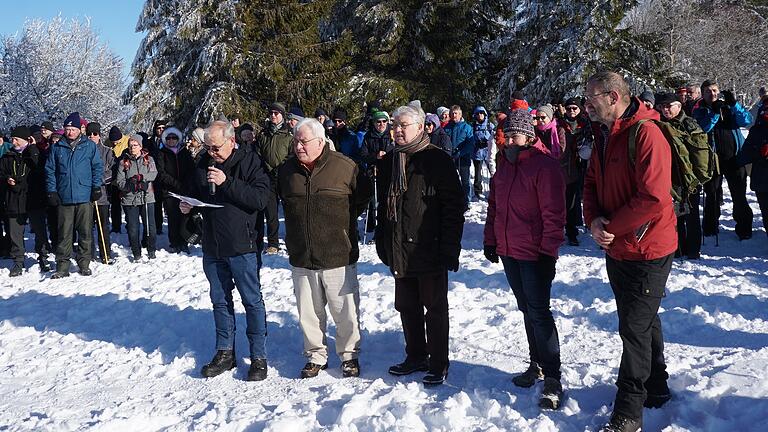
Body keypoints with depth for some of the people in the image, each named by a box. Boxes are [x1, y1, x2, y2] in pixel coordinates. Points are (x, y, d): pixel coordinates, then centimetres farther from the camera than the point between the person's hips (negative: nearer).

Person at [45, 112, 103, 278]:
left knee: (86, 233, 3)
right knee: (64, 234, 3)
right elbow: (50, 171, 11)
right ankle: (62, 266, 9)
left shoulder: (89, 146, 4)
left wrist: (97, 187, -2)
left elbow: (98, 167, 6)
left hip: (85, 197, -1)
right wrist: (51, 192, 3)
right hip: (64, 197, 1)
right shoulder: (57, 148, 9)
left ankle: (84, 264, 14)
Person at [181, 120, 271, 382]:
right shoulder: (203, 165, 8)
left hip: (243, 245, -6)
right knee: (220, 301, 14)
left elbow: (261, 198, -20)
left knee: (252, 301, 2)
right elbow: (195, 196, 21)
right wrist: (187, 206, -1)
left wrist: (227, 182, -25)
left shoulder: (250, 162, -9)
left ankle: (258, 357, 12)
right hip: (213, 247, 6)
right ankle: (225, 353, 27)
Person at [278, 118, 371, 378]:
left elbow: (363, 197, 5)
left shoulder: (345, 167, -7)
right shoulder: (287, 170, 5)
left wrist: (343, 220, 2)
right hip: (300, 258, 4)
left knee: (346, 312, 6)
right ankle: (316, 356, 28)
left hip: (338, 256, -3)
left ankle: (349, 355, 24)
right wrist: (301, 225, 13)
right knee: (308, 312, 13)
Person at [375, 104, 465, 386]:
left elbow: (454, 206, -12)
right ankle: (416, 357, 31)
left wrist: (449, 247, -17)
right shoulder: (389, 162, 11)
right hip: (399, 251, 7)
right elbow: (383, 206, 19)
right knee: (407, 307, 16)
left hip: (429, 250, -7)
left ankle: (439, 364, 16)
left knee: (435, 308, 5)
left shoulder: (437, 160, -9)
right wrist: (382, 242, 14)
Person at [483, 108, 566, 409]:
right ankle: (537, 365, 28)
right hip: (508, 251, 8)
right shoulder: (504, 164, 11)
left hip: (534, 254, -7)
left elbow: (553, 213, -16)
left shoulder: (544, 165, -13)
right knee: (527, 310, 15)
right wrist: (490, 240, 16)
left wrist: (548, 250, -18)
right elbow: (494, 205, 19)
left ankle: (552, 379, 0)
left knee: (538, 312, -7)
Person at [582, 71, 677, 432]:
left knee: (635, 328, -2)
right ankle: (655, 388, 38)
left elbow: (653, 197, -27)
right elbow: (591, 184, 12)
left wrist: (611, 227, -18)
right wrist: (594, 220, -7)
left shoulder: (646, 134, -21)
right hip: (615, 248, 9)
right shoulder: (603, 136, 8)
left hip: (646, 250, -9)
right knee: (642, 321, 21)